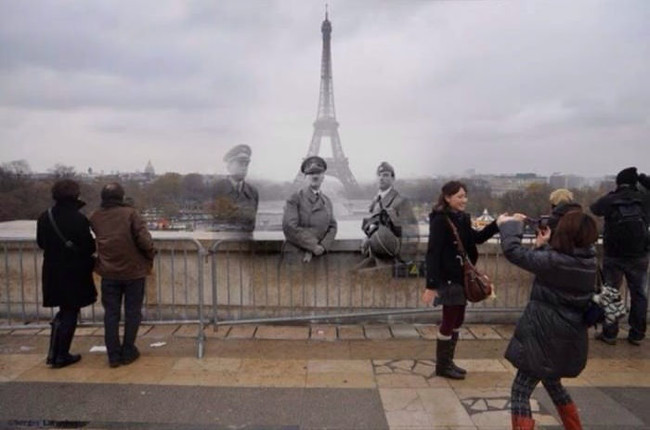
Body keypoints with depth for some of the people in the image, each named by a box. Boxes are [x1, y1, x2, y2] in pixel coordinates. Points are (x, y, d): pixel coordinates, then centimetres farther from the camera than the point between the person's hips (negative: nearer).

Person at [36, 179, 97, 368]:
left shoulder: (44, 218, -1)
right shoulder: (79, 219, -18)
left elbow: (41, 243, 9)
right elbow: (89, 246, -15)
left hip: (52, 273, 5)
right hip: (75, 273, -5)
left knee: (63, 311, 22)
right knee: (70, 314, 8)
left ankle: (54, 353, 20)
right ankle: (61, 356, 15)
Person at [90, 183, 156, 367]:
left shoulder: (95, 217, 1)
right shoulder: (130, 213, -12)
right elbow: (144, 240, -18)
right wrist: (150, 256, -3)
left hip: (108, 272, 3)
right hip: (133, 271, -3)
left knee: (111, 313, 11)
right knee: (132, 312, 10)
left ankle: (113, 355, 14)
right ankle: (128, 352, 16)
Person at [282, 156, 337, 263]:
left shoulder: (327, 202, 16)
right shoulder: (295, 198, 1)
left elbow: (332, 227, 10)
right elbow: (289, 227, -9)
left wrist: (322, 247, -9)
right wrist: (313, 246, -11)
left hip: (317, 255, 4)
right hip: (294, 254, -4)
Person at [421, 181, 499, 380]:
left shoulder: (462, 218, 8)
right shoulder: (440, 220, -16)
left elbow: (475, 238, 20)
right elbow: (433, 253, -21)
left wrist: (496, 224, 6)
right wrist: (431, 285, -25)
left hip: (461, 277, 8)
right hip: (448, 279, -8)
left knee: (457, 321, 16)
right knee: (449, 322, 2)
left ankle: (448, 361, 29)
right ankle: (442, 366, 17)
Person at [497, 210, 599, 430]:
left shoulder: (554, 261, -23)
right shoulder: (587, 261, 0)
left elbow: (513, 251, -18)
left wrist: (508, 224, -4)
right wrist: (544, 245, 9)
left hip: (546, 337, -8)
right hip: (569, 338, 9)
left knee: (520, 391, 1)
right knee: (552, 383, 32)